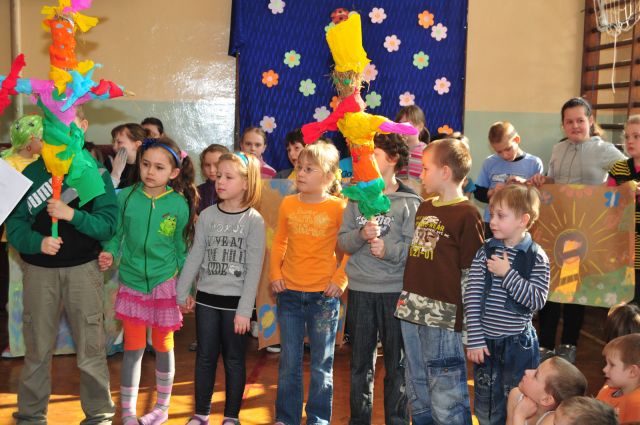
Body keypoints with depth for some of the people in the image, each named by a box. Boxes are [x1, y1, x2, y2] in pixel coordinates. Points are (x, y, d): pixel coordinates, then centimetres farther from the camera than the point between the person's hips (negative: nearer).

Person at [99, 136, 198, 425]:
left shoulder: (179, 205, -8)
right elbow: (115, 234, 2)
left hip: (165, 283, 0)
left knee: (163, 345, 13)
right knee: (133, 347, 7)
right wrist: (109, 253, -19)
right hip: (132, 282, 1)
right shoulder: (125, 197, -8)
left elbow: (181, 248, 1)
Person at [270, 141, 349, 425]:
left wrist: (340, 279, -9)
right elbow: (279, 242, 12)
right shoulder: (288, 204, 2)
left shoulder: (338, 208, -7)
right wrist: (275, 273, 2)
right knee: (289, 363, 12)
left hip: (324, 295, -3)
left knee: (322, 365, 9)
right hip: (289, 293, 3)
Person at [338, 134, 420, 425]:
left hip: (395, 290, -3)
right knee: (360, 362, 14)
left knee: (397, 362, 7)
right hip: (359, 290, 3)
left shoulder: (409, 201, -4)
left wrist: (388, 249, -26)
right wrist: (362, 234, -17)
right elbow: (343, 242, 2)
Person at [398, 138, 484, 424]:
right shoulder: (423, 209, 14)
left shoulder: (466, 215, -9)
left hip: (444, 318, -8)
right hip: (412, 314, 8)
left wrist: (464, 320, -12)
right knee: (417, 396, 18)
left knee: (446, 400, -1)